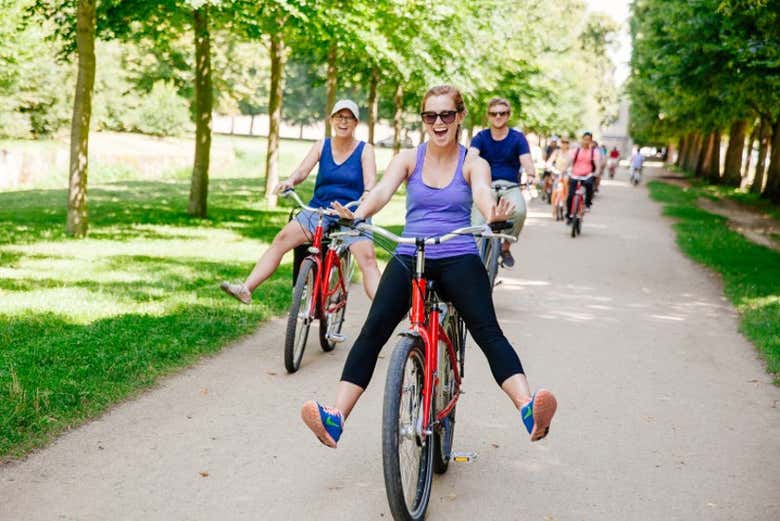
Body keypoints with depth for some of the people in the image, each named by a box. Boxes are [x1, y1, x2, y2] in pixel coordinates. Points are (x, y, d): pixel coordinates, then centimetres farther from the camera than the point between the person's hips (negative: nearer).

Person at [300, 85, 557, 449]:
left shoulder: (473, 163, 7)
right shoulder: (408, 159, 11)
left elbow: (482, 193, -15)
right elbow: (383, 190, -7)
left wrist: (493, 215, -40)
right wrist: (356, 215, -30)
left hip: (458, 259, -1)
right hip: (409, 257, 1)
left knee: (488, 331, -23)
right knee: (373, 329, -19)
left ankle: (528, 408, -38)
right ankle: (335, 418, -27)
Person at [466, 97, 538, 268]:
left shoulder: (517, 138, 5)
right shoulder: (480, 137, 5)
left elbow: (526, 160, -10)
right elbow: (471, 156, -15)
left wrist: (530, 175, -35)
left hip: (510, 186, 0)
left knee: (519, 211, -32)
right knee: (476, 227, -22)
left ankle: (505, 247, -7)